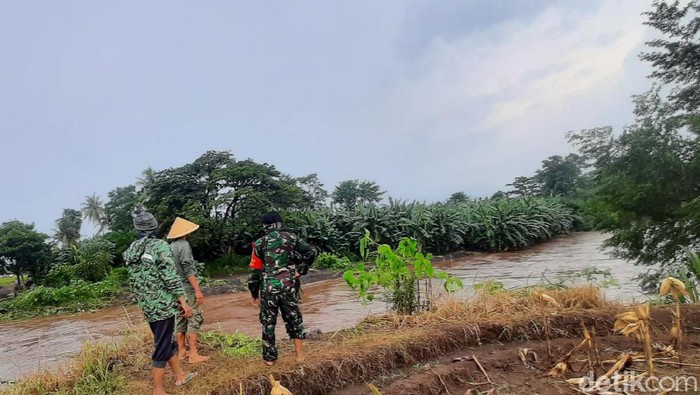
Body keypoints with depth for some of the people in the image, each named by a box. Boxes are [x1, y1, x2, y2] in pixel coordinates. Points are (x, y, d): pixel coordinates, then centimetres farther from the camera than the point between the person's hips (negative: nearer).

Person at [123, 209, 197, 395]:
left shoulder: (130, 251, 8)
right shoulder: (160, 246, -14)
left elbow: (133, 281, 14)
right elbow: (170, 277, -19)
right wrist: (183, 301, -16)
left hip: (147, 306, 7)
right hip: (163, 304, -7)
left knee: (167, 342, 20)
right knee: (162, 346, 2)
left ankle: (180, 375, 33)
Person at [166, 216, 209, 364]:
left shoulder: (171, 246, 10)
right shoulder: (184, 245, -15)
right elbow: (188, 270, -20)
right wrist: (198, 290, -20)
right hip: (187, 288, -8)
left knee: (180, 319, 13)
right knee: (194, 319, -4)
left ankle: (181, 352, 19)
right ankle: (193, 355, -3)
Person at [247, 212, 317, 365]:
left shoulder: (259, 243, 1)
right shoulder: (291, 237, 3)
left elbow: (255, 271, 1)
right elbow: (311, 252, -8)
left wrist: (254, 294, 8)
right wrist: (300, 271, 1)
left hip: (268, 288, -1)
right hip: (288, 286, 1)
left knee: (268, 323, 12)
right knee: (293, 318, 16)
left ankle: (270, 358, 19)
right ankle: (299, 353, 19)